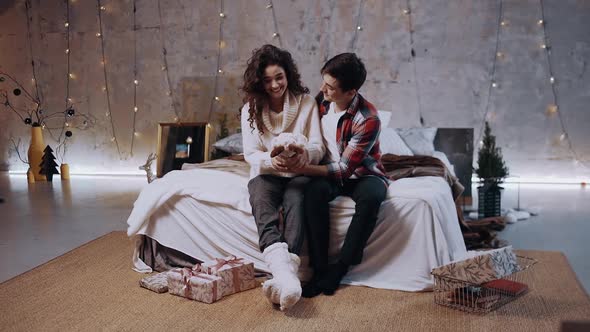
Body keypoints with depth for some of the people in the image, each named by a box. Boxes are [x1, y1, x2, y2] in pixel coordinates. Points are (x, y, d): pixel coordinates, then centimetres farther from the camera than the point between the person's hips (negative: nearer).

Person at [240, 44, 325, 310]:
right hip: (266, 173, 1)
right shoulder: (251, 108, 4)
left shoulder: (306, 102, 1)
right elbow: (250, 153, -5)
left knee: (295, 201, -35)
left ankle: (284, 272, -52)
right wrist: (271, 160, -29)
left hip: (299, 173, 0)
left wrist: (304, 155, -31)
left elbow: (318, 147, -6)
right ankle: (284, 270, -57)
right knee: (261, 202, -34)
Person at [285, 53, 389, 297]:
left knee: (371, 197, -38)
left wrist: (302, 169, -33)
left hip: (362, 174, -3)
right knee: (315, 191, -32)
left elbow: (344, 169, -25)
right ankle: (319, 268, -27)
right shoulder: (322, 100, -7)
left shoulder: (368, 120, -25)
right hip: (328, 172, 4)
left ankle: (339, 269, -25)